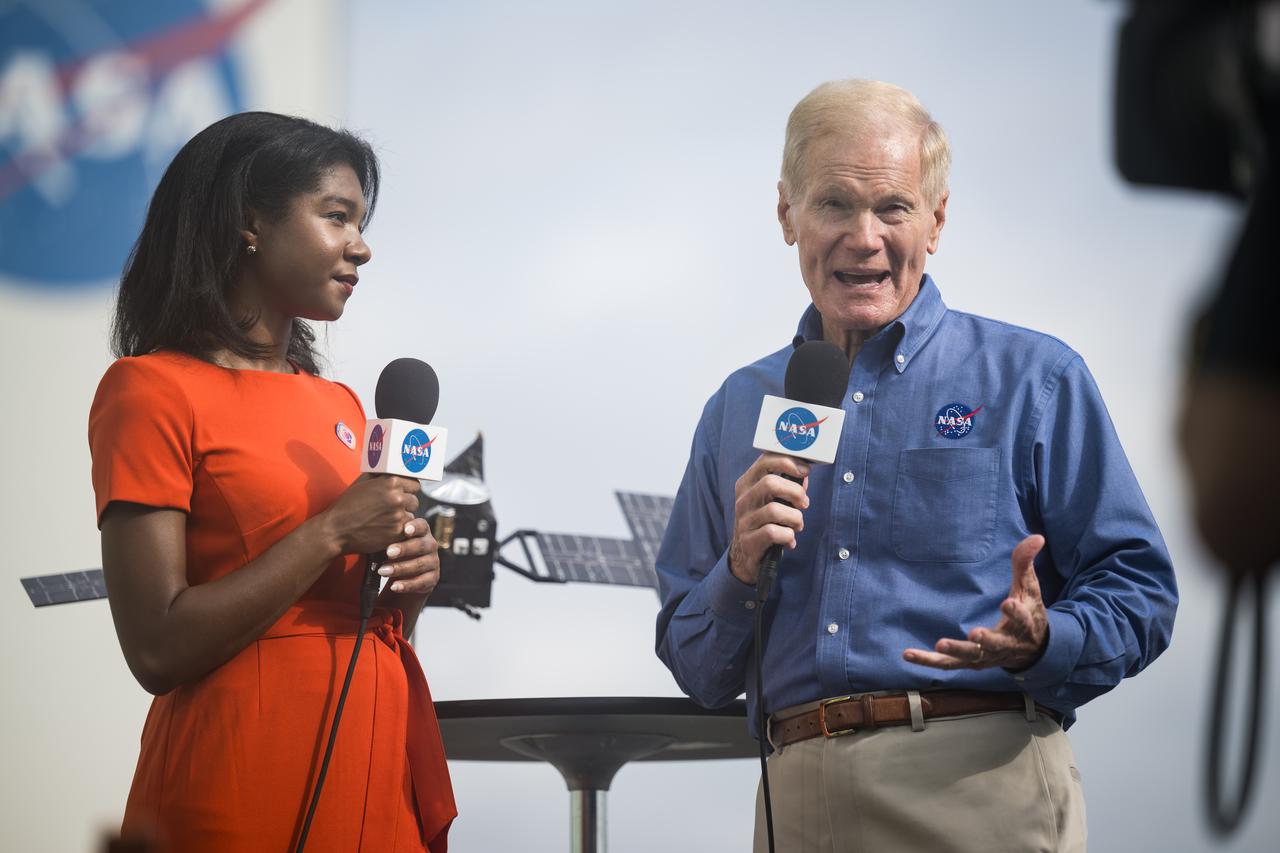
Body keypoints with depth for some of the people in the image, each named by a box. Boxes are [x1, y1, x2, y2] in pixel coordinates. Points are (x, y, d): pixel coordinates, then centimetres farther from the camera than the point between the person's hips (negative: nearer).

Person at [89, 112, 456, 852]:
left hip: (383, 767, 7)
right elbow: (159, 649, -15)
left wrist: (412, 575, 0)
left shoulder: (342, 407, 14)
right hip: (246, 791, -7)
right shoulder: (153, 390, -7)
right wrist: (332, 533, -16)